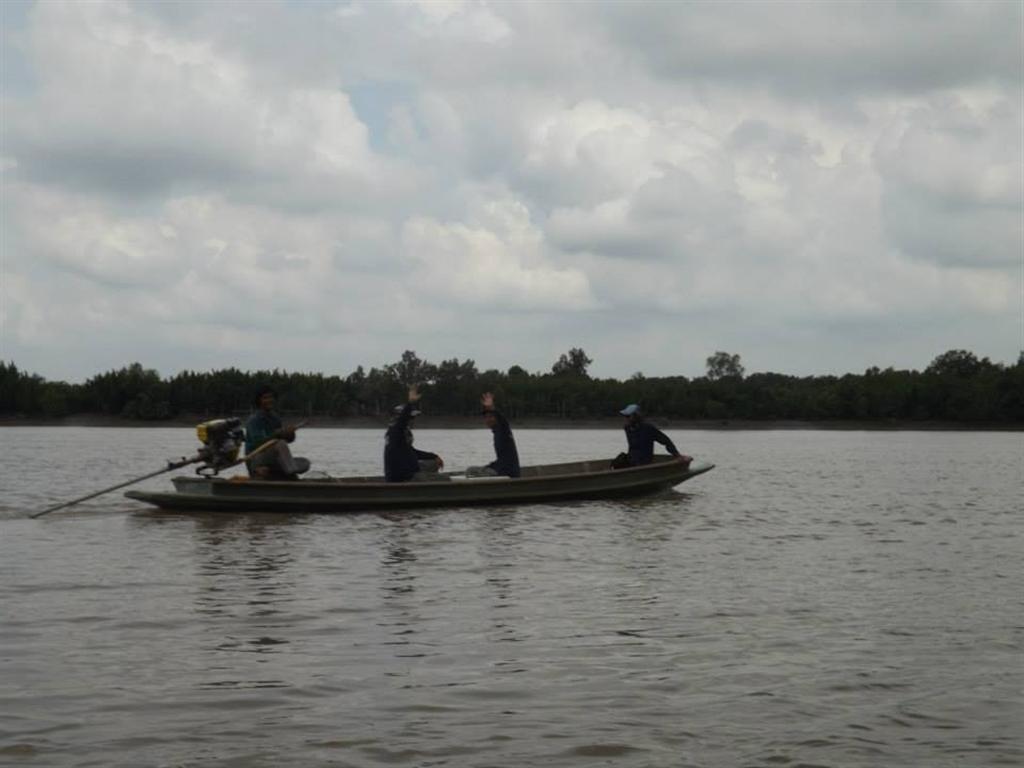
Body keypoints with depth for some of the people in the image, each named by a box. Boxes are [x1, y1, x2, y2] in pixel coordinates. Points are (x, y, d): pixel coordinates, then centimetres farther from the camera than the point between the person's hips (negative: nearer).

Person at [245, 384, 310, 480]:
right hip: (255, 462, -8)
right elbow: (258, 442, -24)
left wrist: (290, 434, -16)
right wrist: (277, 434, -35)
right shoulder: (254, 420, -10)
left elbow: (289, 439, 7)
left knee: (305, 463, -7)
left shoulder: (275, 418, 12)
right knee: (281, 444, -32)